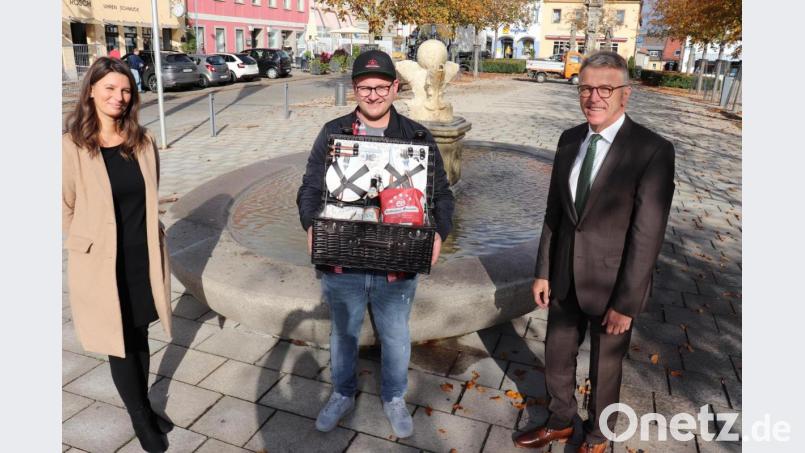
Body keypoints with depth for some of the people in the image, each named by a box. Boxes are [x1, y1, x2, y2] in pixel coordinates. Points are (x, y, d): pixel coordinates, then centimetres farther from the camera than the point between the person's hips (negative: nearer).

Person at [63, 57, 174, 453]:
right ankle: (141, 418, 29)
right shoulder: (72, 146, -12)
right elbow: (65, 210, -5)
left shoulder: (142, 142, 1)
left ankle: (144, 406, 38)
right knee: (120, 344, 10)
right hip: (103, 264, -3)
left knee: (139, 336, 18)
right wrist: (92, 244, 2)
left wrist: (149, 236, 11)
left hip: (144, 257, 4)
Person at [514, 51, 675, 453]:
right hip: (565, 278, 5)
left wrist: (625, 302, -16)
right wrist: (543, 271, 5)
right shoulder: (570, 139, 0)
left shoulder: (652, 150, -18)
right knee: (557, 358, 20)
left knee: (605, 369, 17)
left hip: (612, 284, -4)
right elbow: (554, 212, 4)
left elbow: (647, 234, -18)